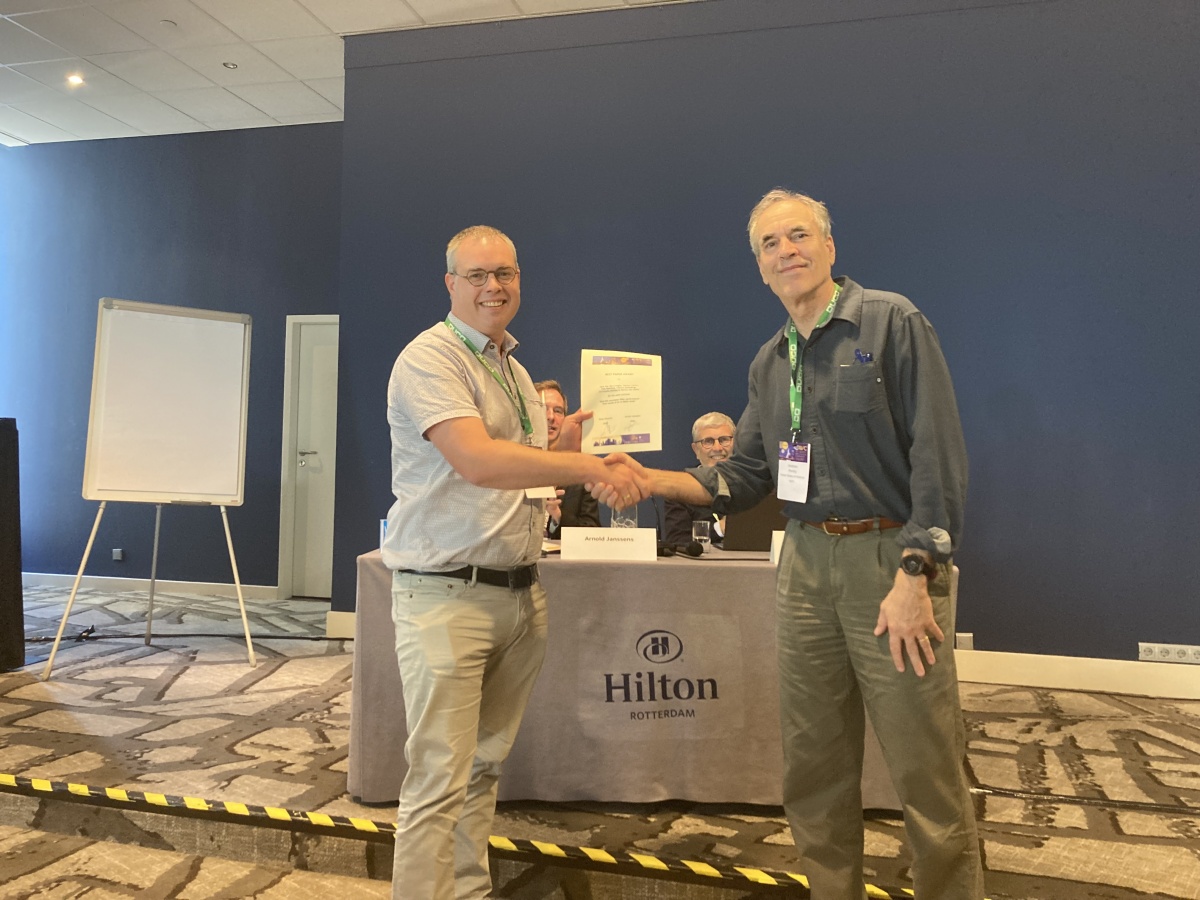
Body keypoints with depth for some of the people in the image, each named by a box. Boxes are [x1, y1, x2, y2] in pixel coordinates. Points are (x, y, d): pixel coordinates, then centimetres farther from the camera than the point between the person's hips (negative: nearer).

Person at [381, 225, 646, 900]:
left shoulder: (517, 371, 16)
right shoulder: (430, 358, -10)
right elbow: (478, 462, -25)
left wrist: (569, 441, 0)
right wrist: (596, 469, -22)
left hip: (522, 592, 8)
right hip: (448, 595, -8)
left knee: (486, 764, 15)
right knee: (441, 780, -5)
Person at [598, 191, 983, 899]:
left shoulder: (892, 322, -6)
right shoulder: (771, 362, 13)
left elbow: (938, 457, -12)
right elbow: (748, 476, 14)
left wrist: (914, 578, -18)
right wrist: (650, 480, 2)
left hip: (891, 556, -6)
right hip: (807, 563, 6)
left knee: (927, 771, 0)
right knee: (815, 767, 14)